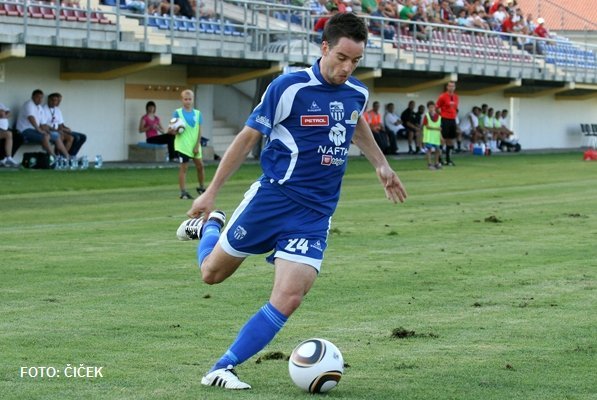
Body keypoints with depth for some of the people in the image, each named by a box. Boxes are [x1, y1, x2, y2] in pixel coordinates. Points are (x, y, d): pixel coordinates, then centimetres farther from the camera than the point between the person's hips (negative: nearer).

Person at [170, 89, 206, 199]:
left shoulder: (197, 113, 6)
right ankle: (183, 192, -2)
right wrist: (172, 130, -27)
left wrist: (197, 145, -4)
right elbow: (173, 130, -3)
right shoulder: (178, 113, -1)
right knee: (183, 167, -3)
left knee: (200, 165, 6)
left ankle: (201, 187, 24)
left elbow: (199, 131, 4)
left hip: (195, 145, 3)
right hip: (183, 145, -3)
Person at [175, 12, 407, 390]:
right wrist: (212, 192, -3)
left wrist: (381, 164, 30)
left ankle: (223, 369, -4)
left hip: (316, 214, 3)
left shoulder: (358, 93, 3)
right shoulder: (289, 87, -14)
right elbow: (249, 137, -6)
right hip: (272, 199, -3)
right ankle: (207, 224, 44)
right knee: (213, 272, 10)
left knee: (288, 299, -13)